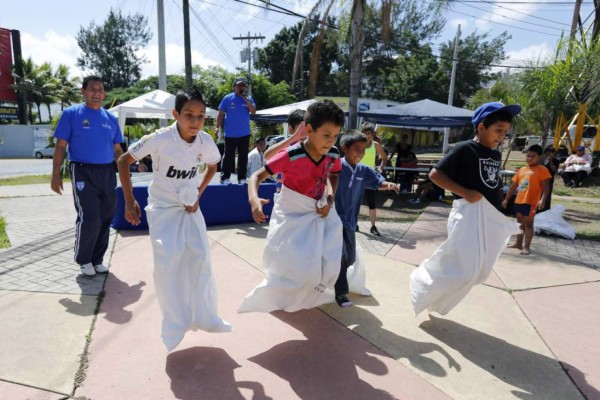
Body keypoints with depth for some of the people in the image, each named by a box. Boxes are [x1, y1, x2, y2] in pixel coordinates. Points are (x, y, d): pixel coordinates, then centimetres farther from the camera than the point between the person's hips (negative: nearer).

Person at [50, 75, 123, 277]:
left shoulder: (111, 118, 12)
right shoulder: (71, 114, 1)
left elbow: (117, 149, 16)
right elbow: (61, 146, -1)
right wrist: (56, 175, -6)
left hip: (108, 173, 4)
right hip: (83, 172, -4)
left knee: (105, 219, 7)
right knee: (89, 218, -10)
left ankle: (97, 259, 22)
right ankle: (84, 259, 13)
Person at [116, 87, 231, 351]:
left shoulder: (205, 142, -12)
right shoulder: (159, 139, -23)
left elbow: (212, 166, 10)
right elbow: (123, 161, -11)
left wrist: (198, 194, -1)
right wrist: (129, 201, -14)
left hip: (190, 207, 3)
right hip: (162, 208, -3)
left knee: (200, 256, -3)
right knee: (168, 262, -13)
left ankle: (204, 316, 15)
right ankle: (175, 325, 6)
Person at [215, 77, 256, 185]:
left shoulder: (248, 99, 7)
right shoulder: (228, 98, 1)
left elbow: (253, 111, -7)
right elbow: (221, 114, 2)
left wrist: (246, 100, -14)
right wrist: (217, 127, -4)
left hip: (245, 134, 3)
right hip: (230, 134, -2)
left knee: (243, 157, 7)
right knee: (228, 156, 1)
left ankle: (242, 178, 14)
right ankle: (225, 177, 7)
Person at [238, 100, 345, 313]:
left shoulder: (333, 155, -12)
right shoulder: (291, 156, -27)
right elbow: (257, 176, -23)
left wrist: (330, 200, -7)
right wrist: (254, 199, -43)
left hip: (320, 213, 5)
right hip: (292, 216, -5)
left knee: (328, 265, 6)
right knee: (292, 268, -4)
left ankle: (305, 297, 37)